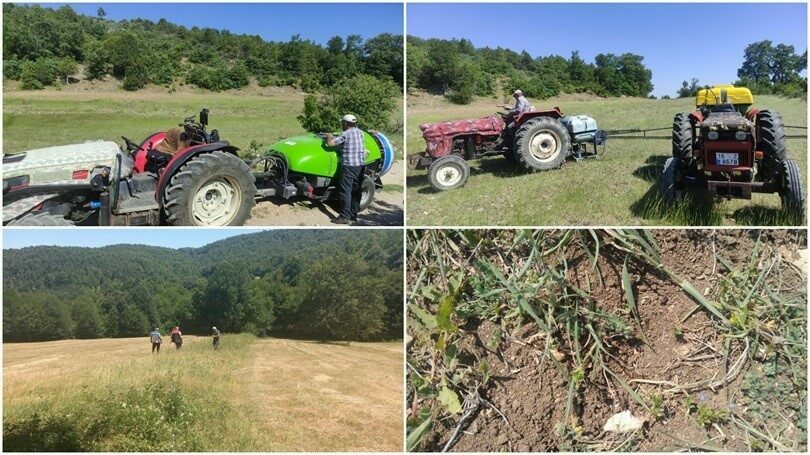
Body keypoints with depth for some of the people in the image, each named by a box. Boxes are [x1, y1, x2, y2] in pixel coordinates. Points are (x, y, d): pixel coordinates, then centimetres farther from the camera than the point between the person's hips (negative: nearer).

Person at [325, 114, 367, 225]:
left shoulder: (346, 134, -9)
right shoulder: (360, 132, 11)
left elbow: (330, 143, -14)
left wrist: (329, 137, 8)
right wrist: (333, 137, 29)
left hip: (349, 166, -7)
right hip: (360, 166, 7)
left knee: (346, 192, -4)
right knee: (356, 192, 11)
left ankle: (344, 217, -5)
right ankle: (353, 216, 18)